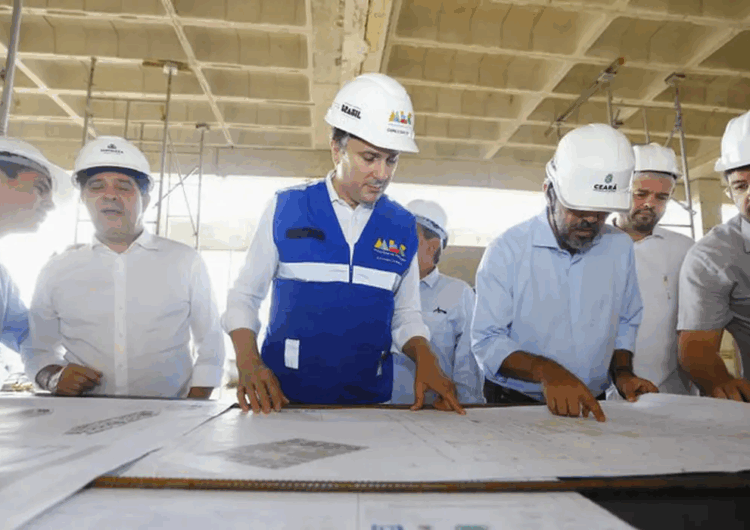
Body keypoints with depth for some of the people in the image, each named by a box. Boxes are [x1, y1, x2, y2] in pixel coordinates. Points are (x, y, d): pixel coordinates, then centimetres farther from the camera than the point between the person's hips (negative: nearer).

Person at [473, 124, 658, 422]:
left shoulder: (621, 248, 6)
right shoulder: (506, 250, -8)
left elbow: (626, 323, 20)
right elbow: (487, 341, -10)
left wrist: (622, 372, 4)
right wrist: (545, 370, -24)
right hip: (513, 407, -3)